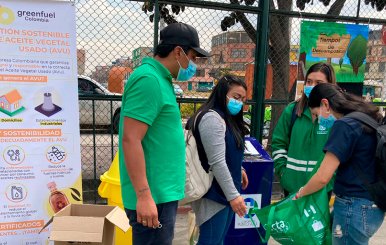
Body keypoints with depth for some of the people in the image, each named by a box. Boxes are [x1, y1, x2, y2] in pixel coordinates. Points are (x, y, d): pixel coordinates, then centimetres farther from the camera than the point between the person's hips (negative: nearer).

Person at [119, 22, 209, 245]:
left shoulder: (160, 79, 13)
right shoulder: (149, 79, -17)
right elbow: (131, 140, -23)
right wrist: (144, 196, -23)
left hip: (163, 192, 10)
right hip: (153, 197, -10)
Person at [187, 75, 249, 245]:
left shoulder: (227, 118, 12)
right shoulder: (212, 118, -20)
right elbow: (217, 162, -24)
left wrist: (238, 170, 16)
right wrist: (233, 195, -23)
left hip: (225, 191, 10)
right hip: (215, 193, -10)